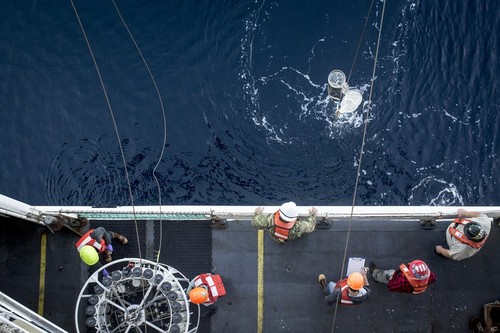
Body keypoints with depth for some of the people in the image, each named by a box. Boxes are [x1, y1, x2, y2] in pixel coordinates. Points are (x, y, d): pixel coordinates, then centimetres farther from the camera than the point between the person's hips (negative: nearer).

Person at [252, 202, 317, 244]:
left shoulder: (271, 220, -45)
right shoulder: (298, 227, -45)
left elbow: (255, 222, -27)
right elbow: (310, 226, -23)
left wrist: (257, 213, -5)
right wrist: (313, 215, -4)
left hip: (274, 237, 1)